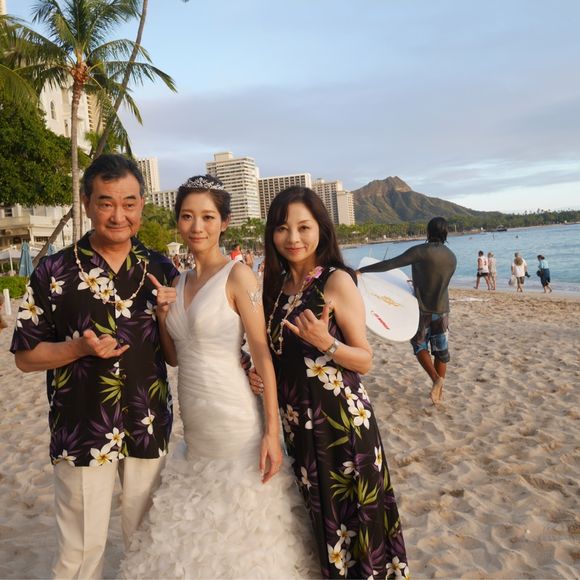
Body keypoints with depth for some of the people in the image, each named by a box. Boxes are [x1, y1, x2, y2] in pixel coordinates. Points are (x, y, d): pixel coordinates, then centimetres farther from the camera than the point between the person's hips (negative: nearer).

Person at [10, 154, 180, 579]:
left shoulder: (161, 270, 0)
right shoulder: (54, 272, -7)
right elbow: (25, 356, -2)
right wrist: (79, 348, -19)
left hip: (149, 428, 3)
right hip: (82, 432, -2)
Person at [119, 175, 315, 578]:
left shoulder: (238, 275, -10)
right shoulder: (180, 282, 9)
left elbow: (262, 355, -13)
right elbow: (174, 357, 14)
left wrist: (272, 431, -16)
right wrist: (162, 314, -3)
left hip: (235, 428, -7)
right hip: (194, 432, 7)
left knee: (241, 543, 9)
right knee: (196, 540, 21)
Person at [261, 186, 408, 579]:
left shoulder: (337, 281, -12)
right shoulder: (276, 284, 6)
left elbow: (365, 361, -11)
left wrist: (326, 342, -27)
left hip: (341, 418, -6)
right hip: (297, 422, 6)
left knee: (351, 514, 9)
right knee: (321, 515, 21)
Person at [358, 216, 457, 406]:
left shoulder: (420, 251, -17)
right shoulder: (452, 257, 1)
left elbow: (389, 264, -20)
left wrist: (362, 270, -15)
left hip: (422, 309, -4)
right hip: (442, 310, 4)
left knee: (420, 345, 13)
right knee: (441, 350, 12)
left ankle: (436, 379, -7)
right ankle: (439, 390, 19)